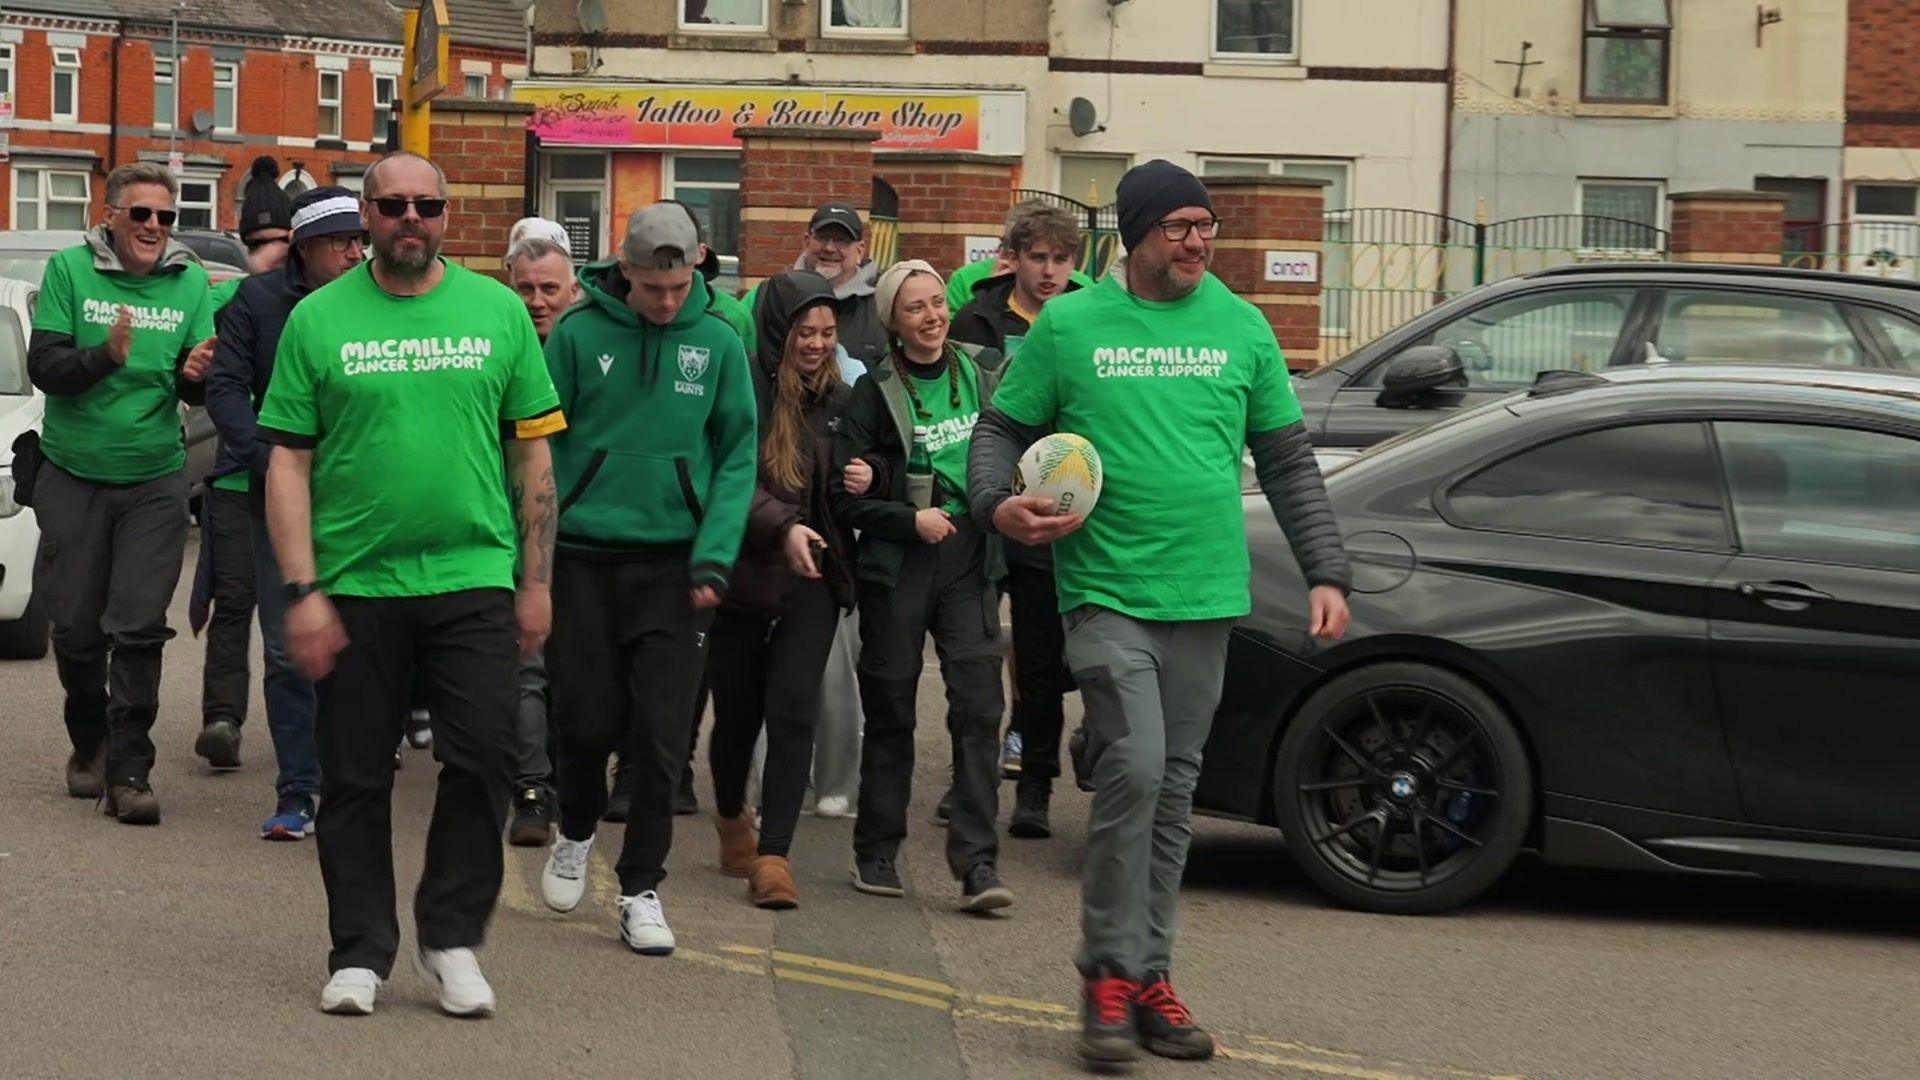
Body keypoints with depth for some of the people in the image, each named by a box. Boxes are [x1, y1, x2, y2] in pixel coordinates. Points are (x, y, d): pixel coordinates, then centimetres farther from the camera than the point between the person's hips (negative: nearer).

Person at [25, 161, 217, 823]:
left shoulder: (190, 282, 1)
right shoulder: (69, 270, -4)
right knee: (76, 626, 6)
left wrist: (194, 376, -22)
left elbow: (198, 389, 2)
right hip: (72, 476, 0)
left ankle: (129, 770, -3)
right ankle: (89, 744, 28)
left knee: (139, 629, -6)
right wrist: (105, 356, -27)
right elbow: (43, 367, -9)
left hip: (154, 480, 0)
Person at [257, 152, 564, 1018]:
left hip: (474, 580, 1)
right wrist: (302, 590, -7)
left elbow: (534, 452, 7)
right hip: (354, 587, 0)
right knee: (356, 778, 7)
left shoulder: (497, 311, 5)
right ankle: (360, 952, 19)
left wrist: (536, 580, 4)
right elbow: (287, 462, 0)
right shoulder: (318, 319, 1)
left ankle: (450, 937, 15)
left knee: (480, 760, -3)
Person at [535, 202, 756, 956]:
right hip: (584, 556, 0)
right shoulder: (578, 334, -4)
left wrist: (715, 555, -9)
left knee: (661, 735, -1)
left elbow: (737, 456, 1)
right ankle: (575, 834, 35)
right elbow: (541, 443, 0)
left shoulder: (718, 344, 0)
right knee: (587, 720, 6)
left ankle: (641, 886, 11)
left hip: (673, 564, 1)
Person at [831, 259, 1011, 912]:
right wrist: (911, 520, -14)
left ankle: (976, 863, -10)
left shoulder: (984, 371, 7)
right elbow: (845, 497, -3)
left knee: (978, 706, -9)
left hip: (970, 562, 2)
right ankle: (877, 852, 19)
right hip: (897, 566, -2)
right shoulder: (874, 394, -1)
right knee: (890, 711, 6)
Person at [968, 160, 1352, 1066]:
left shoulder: (1241, 327, 8)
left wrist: (1327, 574, 6)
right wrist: (997, 503, -14)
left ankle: (1149, 975, 18)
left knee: (1172, 791, 9)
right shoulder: (1069, 325, 0)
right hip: (1107, 592, -3)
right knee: (1133, 768, -17)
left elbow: (1288, 462, 12)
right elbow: (1002, 428, 7)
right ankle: (1111, 974, -5)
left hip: (1206, 598, 4)